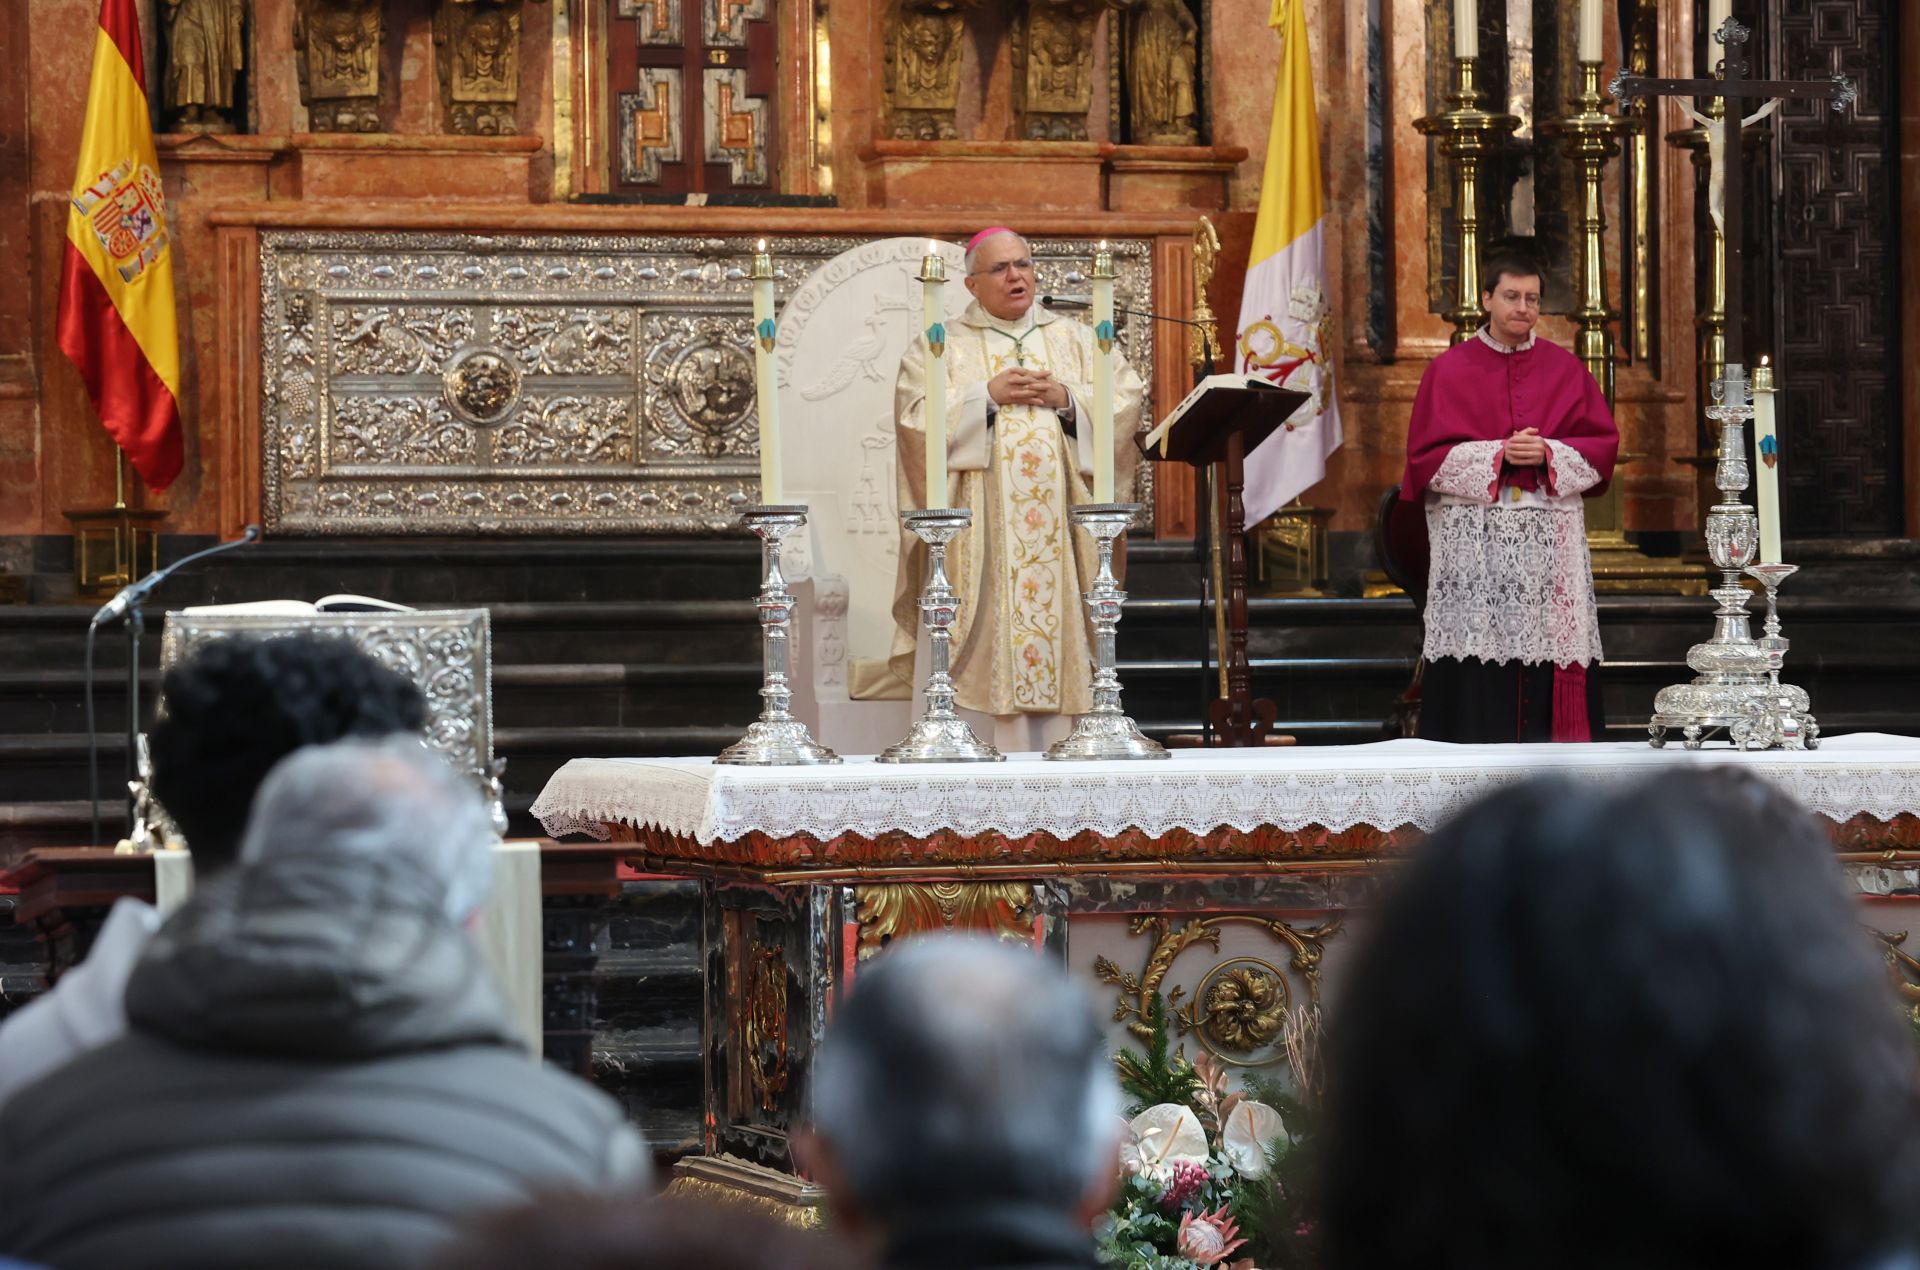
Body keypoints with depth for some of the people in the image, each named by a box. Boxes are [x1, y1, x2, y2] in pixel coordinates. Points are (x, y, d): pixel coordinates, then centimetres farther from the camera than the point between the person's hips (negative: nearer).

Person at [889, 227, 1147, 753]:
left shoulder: (1077, 340, 17)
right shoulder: (939, 346, 10)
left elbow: (1126, 401, 6)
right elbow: (916, 417, -4)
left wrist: (1066, 399, -8)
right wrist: (988, 396, -11)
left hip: (1059, 528, 2)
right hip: (979, 532, -2)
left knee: (1059, 632, -4)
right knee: (985, 647, -9)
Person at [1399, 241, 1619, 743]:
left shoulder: (1564, 369, 11)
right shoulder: (1450, 370, 6)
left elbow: (1602, 445, 7)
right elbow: (1427, 456, -1)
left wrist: (1549, 454, -11)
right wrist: (1497, 455, -13)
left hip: (1550, 545, 2)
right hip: (1473, 543, -2)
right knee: (1478, 678, -6)